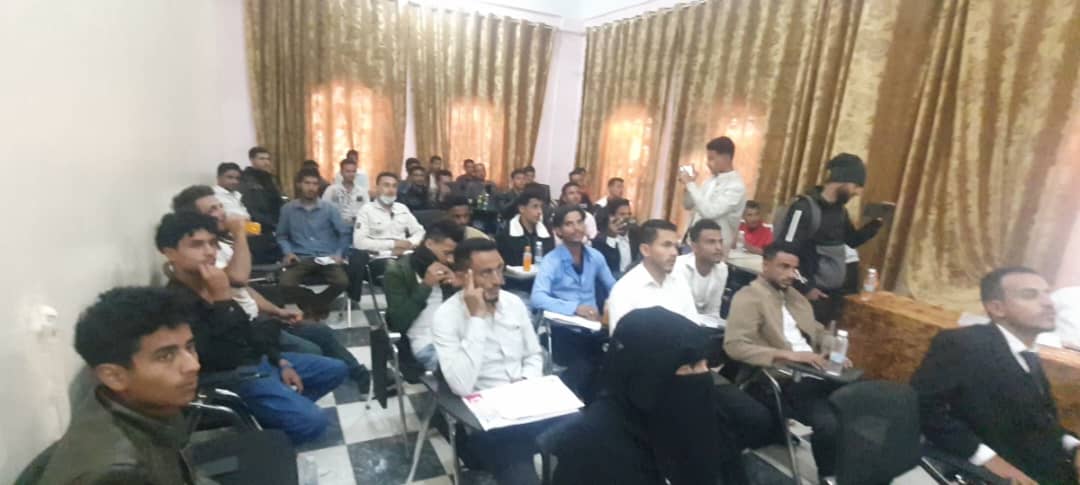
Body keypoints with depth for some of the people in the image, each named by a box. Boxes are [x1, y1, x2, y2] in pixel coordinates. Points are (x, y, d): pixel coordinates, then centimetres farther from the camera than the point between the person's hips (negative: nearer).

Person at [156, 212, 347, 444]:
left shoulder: (210, 284, 2)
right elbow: (225, 359, -32)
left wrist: (280, 361, 10)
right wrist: (223, 299, -32)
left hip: (258, 358, 9)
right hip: (235, 378, -8)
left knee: (336, 369, 12)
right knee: (312, 421, -23)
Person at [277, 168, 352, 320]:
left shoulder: (329, 208, 7)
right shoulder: (288, 209, 8)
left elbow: (344, 233, 7)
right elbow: (282, 235, 14)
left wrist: (339, 254, -7)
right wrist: (288, 252, -4)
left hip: (326, 258, 0)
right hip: (300, 258, 0)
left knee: (342, 282, -27)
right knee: (286, 284, -29)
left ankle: (314, 306, 6)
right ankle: (316, 306, 3)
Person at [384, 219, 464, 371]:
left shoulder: (450, 267, 10)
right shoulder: (397, 271, -4)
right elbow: (399, 323, -11)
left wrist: (458, 286, -6)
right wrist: (425, 285, -15)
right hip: (425, 343, -5)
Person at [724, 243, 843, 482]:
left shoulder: (795, 295, 21)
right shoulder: (748, 298, -7)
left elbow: (818, 331, 27)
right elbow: (735, 345, -18)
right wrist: (788, 355, -22)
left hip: (812, 372, 8)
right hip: (781, 381, -8)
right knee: (828, 423, -26)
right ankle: (830, 476, 2)